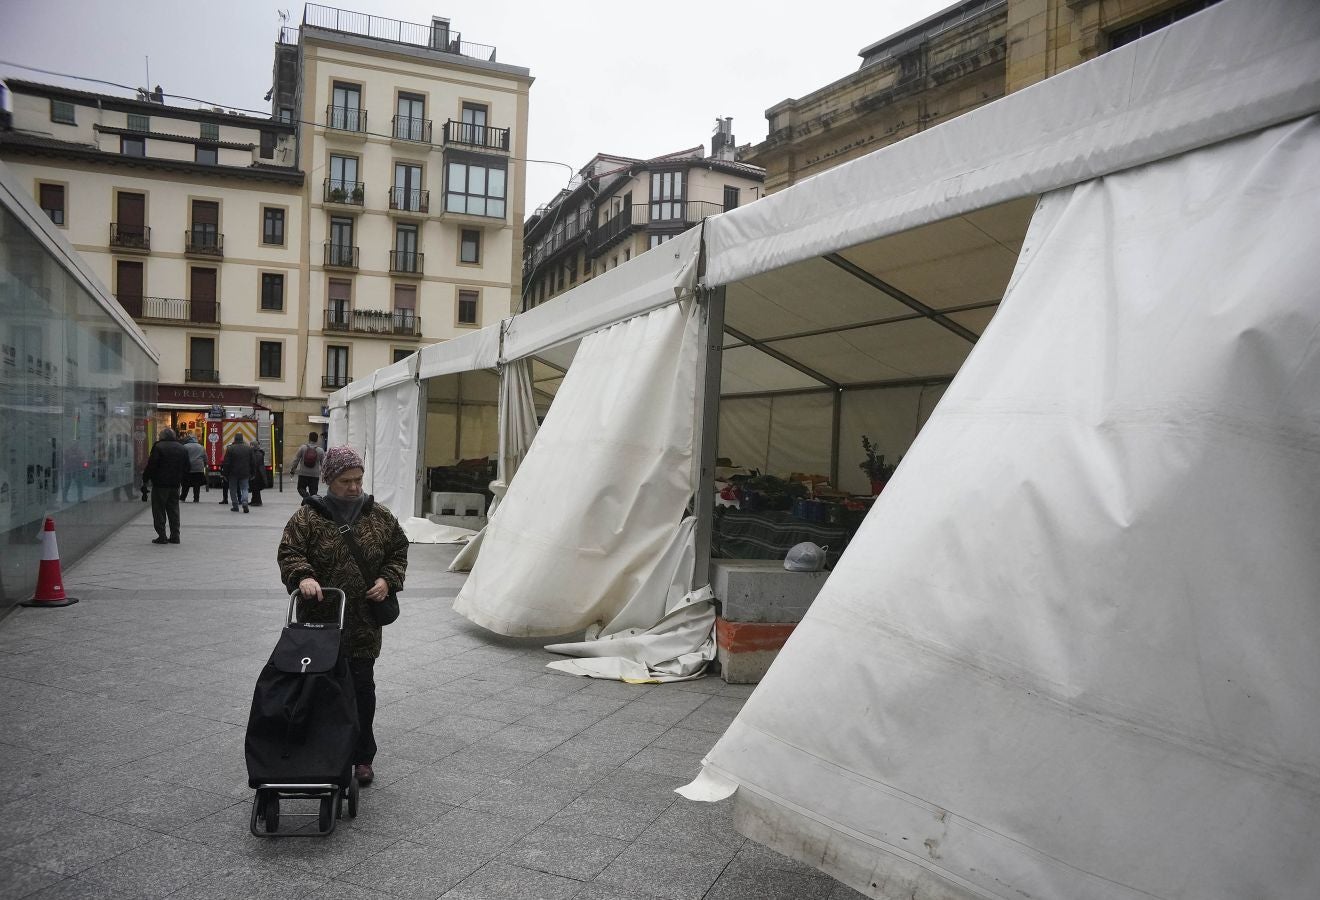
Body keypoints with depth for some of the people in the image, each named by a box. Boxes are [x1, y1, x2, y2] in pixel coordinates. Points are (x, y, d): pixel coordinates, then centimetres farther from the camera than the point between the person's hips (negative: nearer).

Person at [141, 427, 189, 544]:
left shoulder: (158, 447, -9)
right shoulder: (182, 448, 10)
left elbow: (151, 466, -12)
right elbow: (186, 468, 14)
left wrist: (145, 480, -5)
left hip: (160, 484, -5)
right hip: (175, 484, 5)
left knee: (159, 510, 1)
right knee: (173, 509, 11)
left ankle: (162, 536, -1)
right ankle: (175, 536, 10)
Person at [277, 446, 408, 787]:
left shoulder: (379, 516, 6)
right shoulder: (307, 516, -2)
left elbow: (398, 551, 13)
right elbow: (289, 552, -8)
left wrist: (387, 580, -4)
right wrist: (303, 576, -28)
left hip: (363, 623, 1)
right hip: (320, 619, -1)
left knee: (362, 688, 4)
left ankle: (362, 758, 17)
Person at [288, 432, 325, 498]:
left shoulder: (302, 448, -3)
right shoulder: (320, 451, -3)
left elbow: (296, 460, 0)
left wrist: (292, 471, 11)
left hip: (303, 474, 0)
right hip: (315, 475, 0)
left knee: (301, 488, 14)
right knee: (313, 492, 8)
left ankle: (306, 495, -16)